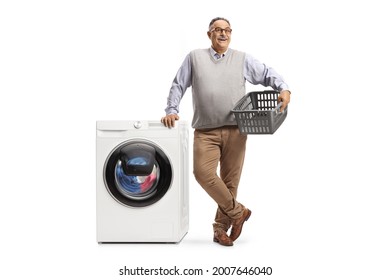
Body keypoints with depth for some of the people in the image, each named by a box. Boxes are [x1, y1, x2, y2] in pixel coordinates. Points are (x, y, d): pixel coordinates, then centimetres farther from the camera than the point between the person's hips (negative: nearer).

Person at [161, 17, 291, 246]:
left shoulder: (242, 59, 10)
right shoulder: (195, 58, 10)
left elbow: (267, 74, 10)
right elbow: (178, 86, 12)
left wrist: (283, 89, -9)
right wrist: (172, 110, 1)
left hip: (235, 131, 1)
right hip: (206, 131, 0)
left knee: (230, 179, 2)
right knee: (203, 173, -18)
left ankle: (221, 227, 15)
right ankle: (237, 211, 0)